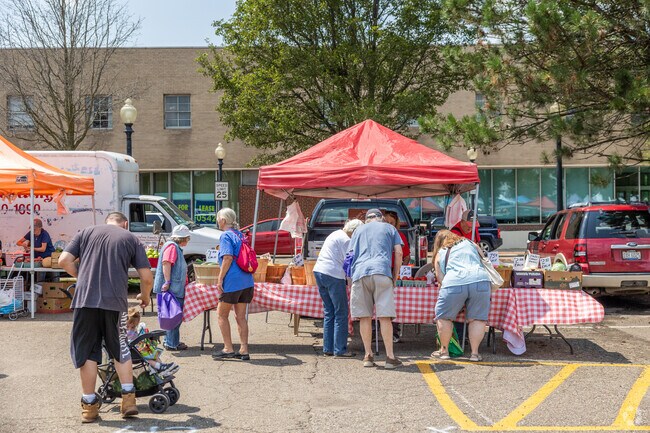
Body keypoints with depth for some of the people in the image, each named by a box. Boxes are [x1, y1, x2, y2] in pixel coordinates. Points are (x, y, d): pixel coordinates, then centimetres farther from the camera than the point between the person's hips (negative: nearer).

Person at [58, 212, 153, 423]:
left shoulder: (87, 232, 15)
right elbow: (147, 277, 5)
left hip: (85, 299, 0)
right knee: (120, 349, 17)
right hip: (115, 302, 0)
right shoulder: (131, 239, 11)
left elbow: (64, 261, 5)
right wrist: (144, 296, 24)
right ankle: (128, 399, 14)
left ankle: (89, 405, 15)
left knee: (86, 351, 10)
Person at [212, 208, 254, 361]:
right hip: (247, 281, 8)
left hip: (232, 282, -8)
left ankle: (228, 348, 6)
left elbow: (228, 258, -19)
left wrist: (220, 279, -16)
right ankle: (244, 350, 10)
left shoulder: (226, 236, -8)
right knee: (241, 316, 11)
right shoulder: (240, 235, 16)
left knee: (222, 314, 6)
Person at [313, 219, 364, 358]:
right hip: (333, 275, -9)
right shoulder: (346, 240, -9)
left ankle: (328, 348, 15)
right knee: (341, 313, -3)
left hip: (319, 272, 9)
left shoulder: (335, 234, 21)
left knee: (329, 312, 14)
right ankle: (339, 350, -2)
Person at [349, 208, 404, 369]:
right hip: (381, 272, -2)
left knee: (365, 317, 6)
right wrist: (395, 276, 17)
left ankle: (368, 356, 9)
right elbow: (398, 252, 12)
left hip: (360, 273, 2)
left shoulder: (359, 230, 27)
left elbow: (351, 254, 25)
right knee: (384, 317, -3)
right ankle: (390, 357, -4)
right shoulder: (389, 228, 21)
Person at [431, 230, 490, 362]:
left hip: (454, 283, -1)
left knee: (444, 317, 14)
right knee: (477, 318, 9)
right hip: (480, 280, 2)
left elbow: (440, 277, 17)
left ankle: (444, 350, 21)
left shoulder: (440, 254, 25)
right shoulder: (470, 244, 31)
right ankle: (475, 353, 9)